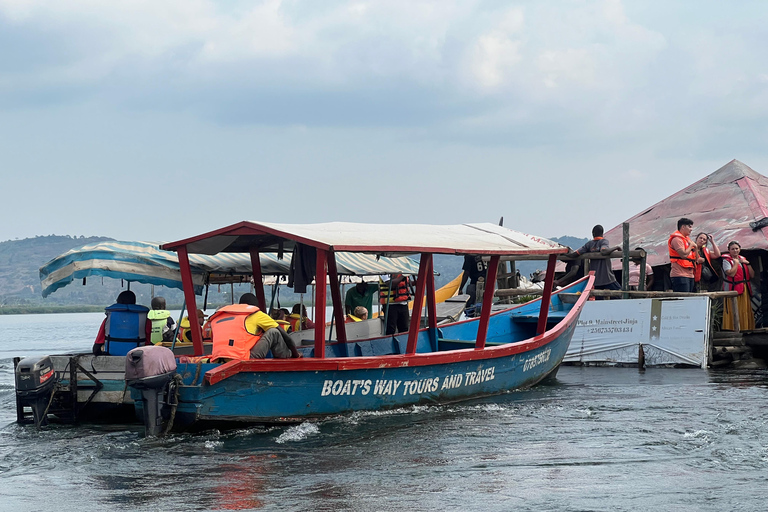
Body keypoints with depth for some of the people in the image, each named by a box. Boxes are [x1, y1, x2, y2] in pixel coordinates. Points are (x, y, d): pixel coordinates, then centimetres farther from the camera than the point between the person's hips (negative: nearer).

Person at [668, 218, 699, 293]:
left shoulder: (687, 239, 22)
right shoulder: (677, 239, -9)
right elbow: (684, 254, -21)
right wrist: (691, 245, -5)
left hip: (689, 275, 10)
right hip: (680, 275, -10)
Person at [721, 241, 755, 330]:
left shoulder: (743, 259, 16)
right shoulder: (726, 260, -2)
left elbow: (752, 275, 12)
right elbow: (731, 273, -19)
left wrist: (747, 263, 1)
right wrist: (736, 263, -7)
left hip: (745, 289, 6)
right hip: (733, 289, -6)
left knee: (746, 310, 6)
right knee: (734, 311, -9)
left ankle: (745, 328, 11)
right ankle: (733, 329, -7)